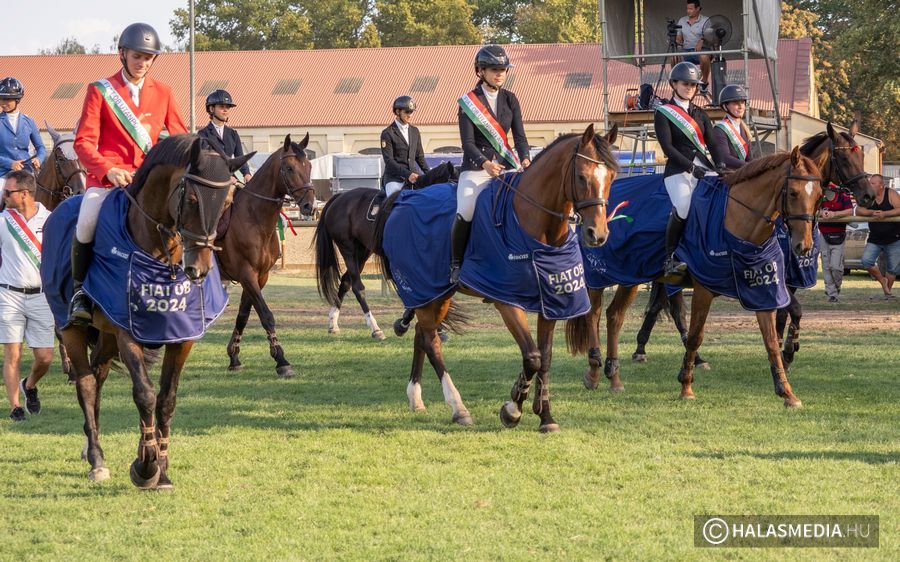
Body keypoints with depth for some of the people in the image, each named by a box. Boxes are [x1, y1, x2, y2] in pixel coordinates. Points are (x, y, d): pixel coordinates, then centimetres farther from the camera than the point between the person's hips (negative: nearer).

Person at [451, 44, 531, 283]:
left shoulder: (510, 100, 10)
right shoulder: (469, 102, -2)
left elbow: (519, 136, 5)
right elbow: (468, 142, -10)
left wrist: (525, 159, -15)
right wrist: (485, 164, -28)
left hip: (506, 165, 4)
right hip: (476, 168, -4)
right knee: (465, 213, -24)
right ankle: (456, 264, -7)